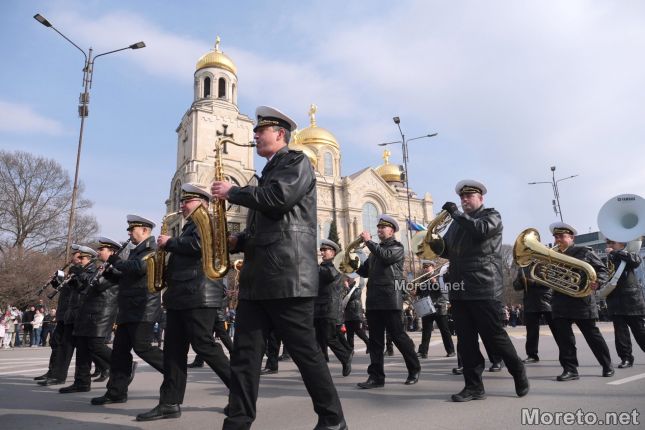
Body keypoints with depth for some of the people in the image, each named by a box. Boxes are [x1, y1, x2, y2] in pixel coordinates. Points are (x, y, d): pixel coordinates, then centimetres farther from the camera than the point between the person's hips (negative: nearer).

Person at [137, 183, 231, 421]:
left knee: (203, 345, -9)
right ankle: (170, 403, 11)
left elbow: (198, 245, -22)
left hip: (199, 296, -10)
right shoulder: (189, 226, 26)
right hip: (180, 296, 10)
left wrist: (169, 242, -9)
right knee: (174, 349, 6)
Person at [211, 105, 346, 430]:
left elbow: (278, 198, -19)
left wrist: (233, 192, -7)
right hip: (257, 276, 9)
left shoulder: (297, 161, 1)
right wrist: (238, 241, 11)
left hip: (288, 275, -9)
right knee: (245, 353, 5)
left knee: (305, 351, -1)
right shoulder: (268, 173, 26)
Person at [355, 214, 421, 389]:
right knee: (375, 339, 5)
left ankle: (414, 370, 18)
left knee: (398, 336, -1)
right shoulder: (375, 249, 21)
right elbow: (365, 272, 19)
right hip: (373, 299, 6)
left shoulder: (397, 247, 1)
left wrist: (368, 241, -12)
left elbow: (385, 256, -21)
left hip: (390, 299, -6)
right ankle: (376, 376, 9)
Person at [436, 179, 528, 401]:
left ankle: (519, 372, 24)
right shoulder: (457, 222, 20)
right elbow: (448, 250, 16)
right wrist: (435, 244, -4)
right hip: (459, 289, 6)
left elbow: (481, 229, -19)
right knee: (465, 341, 6)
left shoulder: (491, 215, 3)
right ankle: (474, 386, 14)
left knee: (494, 336, 0)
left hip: (483, 288, -6)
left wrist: (457, 214, -14)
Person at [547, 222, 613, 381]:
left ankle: (607, 366, 28)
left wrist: (598, 281, -19)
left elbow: (602, 269, 1)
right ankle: (570, 369, 7)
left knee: (592, 335, 9)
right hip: (560, 303, 3)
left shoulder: (584, 251, 1)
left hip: (581, 301, -3)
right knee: (563, 337, -2)